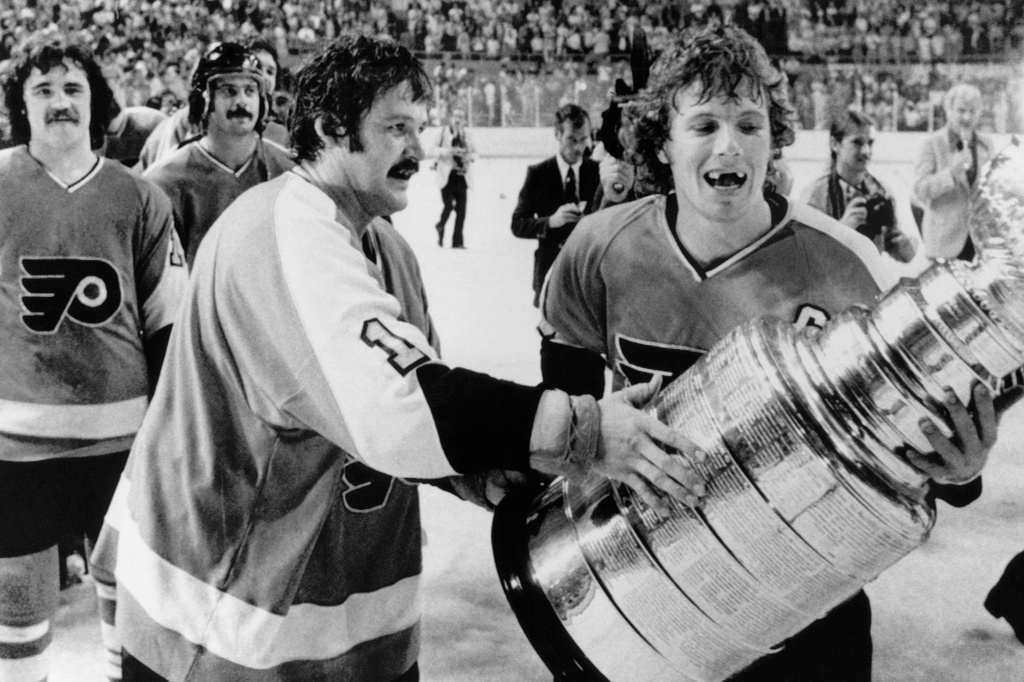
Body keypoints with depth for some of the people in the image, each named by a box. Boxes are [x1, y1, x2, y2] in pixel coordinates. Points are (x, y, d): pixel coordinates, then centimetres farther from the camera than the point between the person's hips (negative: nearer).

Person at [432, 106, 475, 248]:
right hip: (447, 176, -4)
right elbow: (437, 150, -9)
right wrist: (451, 151, -21)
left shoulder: (466, 135, 9)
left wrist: (470, 156, -6)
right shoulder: (444, 132, -2)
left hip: (461, 176, 4)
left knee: (461, 210, 1)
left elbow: (474, 153, 15)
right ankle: (440, 226, 21)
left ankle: (457, 241, 10)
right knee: (448, 205, -11)